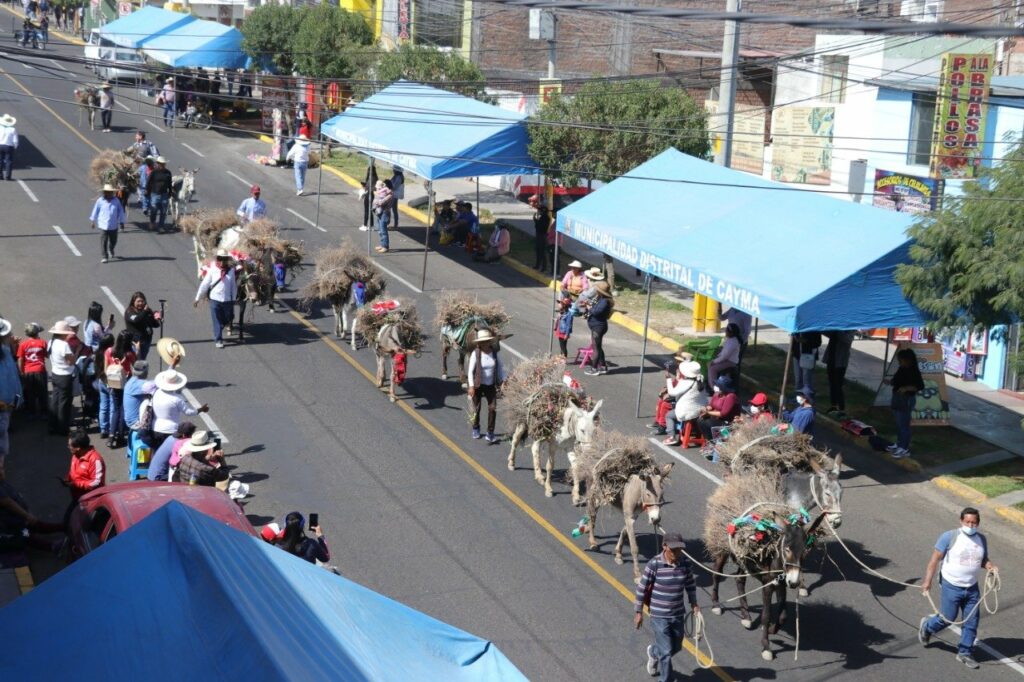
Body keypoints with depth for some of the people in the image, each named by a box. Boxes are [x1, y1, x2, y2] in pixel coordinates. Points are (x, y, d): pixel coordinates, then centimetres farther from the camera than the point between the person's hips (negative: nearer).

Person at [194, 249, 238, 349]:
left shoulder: (231, 270, -1)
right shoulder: (212, 270, -6)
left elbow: (234, 286, 6)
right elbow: (204, 285, -2)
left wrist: (233, 299, 8)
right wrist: (197, 299, 0)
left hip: (227, 300, 2)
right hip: (215, 299, -2)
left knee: (227, 319, 11)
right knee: (217, 321, 0)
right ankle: (218, 340, 9)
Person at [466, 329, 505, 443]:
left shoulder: (494, 352, -5)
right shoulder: (475, 353, -17)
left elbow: (500, 367, 7)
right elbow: (470, 371, -15)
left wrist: (501, 381, 4)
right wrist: (471, 386, -19)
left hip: (491, 385, 3)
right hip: (478, 385, -3)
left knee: (493, 408, -6)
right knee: (476, 409, 12)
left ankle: (490, 433, 2)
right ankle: (476, 429, 36)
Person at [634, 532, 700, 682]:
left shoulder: (685, 563, -7)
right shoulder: (654, 565, -19)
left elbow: (690, 584, 11)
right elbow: (642, 588, -10)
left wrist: (694, 604, 12)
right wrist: (638, 612, -6)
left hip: (678, 614, 5)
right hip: (659, 616, -5)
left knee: (676, 647, 21)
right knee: (666, 652, -4)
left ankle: (653, 652, 52)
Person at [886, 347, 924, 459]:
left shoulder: (914, 371, -18)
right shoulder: (901, 369, 7)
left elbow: (920, 386, -22)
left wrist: (906, 388, -31)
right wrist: (891, 382, 0)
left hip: (907, 400, -9)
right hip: (899, 398, 9)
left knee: (904, 424, -4)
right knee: (899, 423, 18)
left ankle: (905, 449, 2)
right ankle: (899, 444, 30)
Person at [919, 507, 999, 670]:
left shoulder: (982, 539, 3)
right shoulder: (949, 537, -13)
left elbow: (984, 559, 17)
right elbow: (935, 559, -10)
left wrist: (991, 566, -7)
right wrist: (927, 581, -13)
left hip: (972, 588, 5)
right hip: (952, 586, -5)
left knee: (971, 621, 5)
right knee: (948, 618, 3)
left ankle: (965, 652, 21)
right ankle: (927, 626, 34)